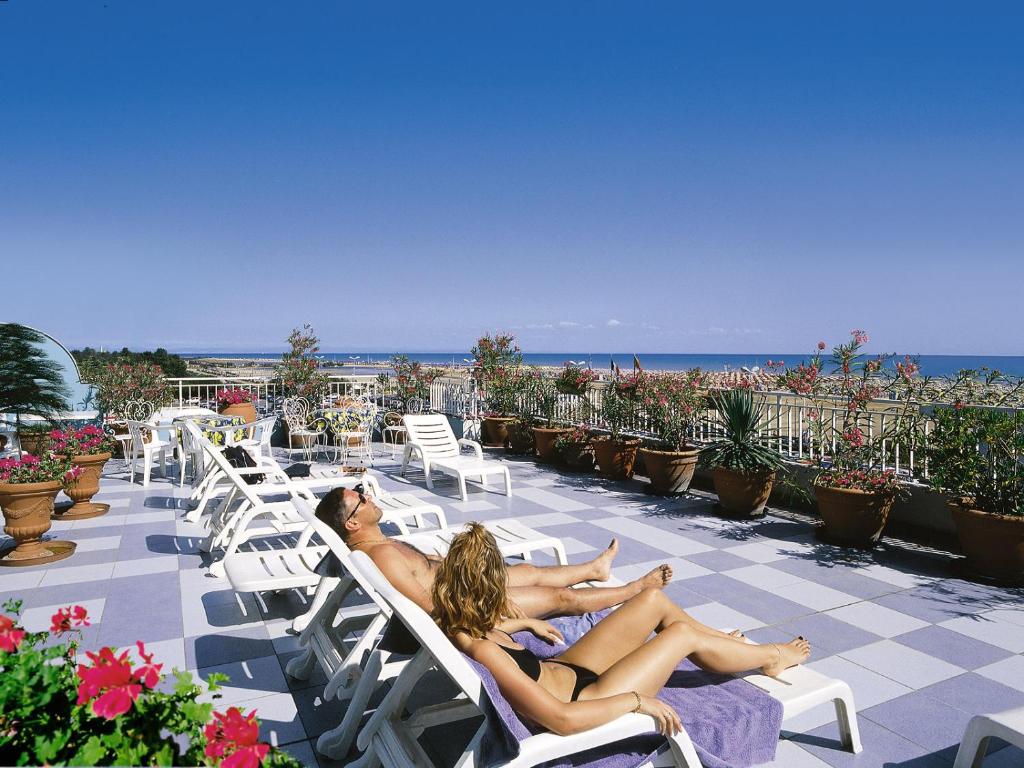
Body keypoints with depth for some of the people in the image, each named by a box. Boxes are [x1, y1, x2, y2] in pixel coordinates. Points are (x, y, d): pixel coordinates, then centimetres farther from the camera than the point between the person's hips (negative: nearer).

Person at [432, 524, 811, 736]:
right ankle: (770, 656, 27)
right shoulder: (483, 652, -37)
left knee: (655, 599, 6)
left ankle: (735, 644, 33)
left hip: (562, 669, 8)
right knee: (684, 633, -3)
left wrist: (526, 623, 18)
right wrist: (637, 700, -25)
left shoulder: (454, 627, -12)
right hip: (580, 700, -8)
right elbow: (564, 720, -35)